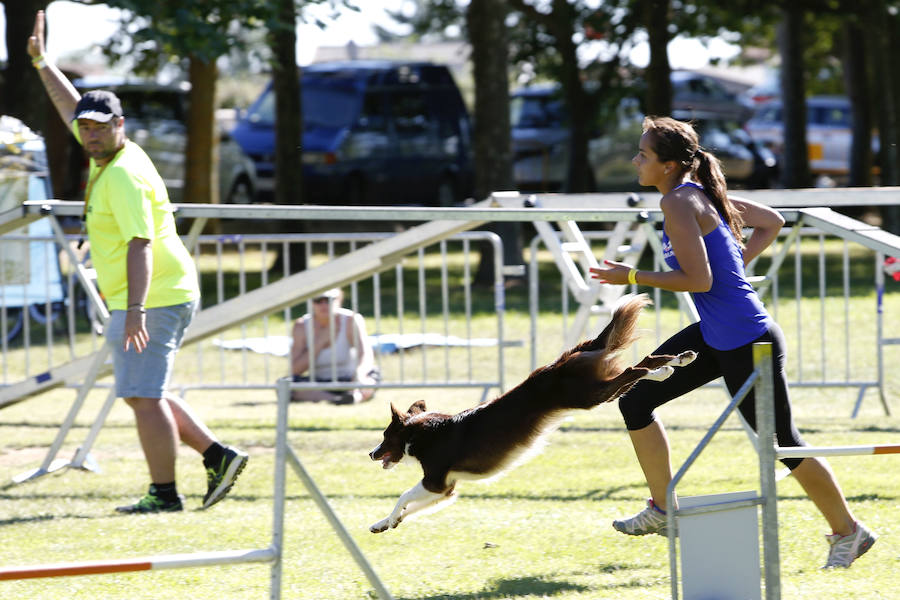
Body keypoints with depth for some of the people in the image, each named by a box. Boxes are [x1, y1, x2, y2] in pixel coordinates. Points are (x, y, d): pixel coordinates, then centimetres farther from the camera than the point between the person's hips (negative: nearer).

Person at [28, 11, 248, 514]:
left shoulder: (124, 176, -17)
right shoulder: (114, 153, 10)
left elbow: (140, 245, -25)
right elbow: (73, 108, 27)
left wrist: (135, 311, -32)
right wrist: (41, 61, 31)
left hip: (153, 300, -10)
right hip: (166, 298, 10)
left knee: (144, 395, -7)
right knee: (144, 393, 15)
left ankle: (164, 493, -4)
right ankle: (217, 456, 13)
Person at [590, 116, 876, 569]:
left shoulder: (678, 203, -19)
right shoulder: (701, 193, 7)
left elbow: (699, 280, -26)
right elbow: (772, 222, 16)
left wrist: (633, 277, -18)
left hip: (746, 343, -10)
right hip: (715, 337, 10)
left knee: (781, 442, 3)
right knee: (635, 399, 9)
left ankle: (847, 531, 18)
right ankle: (663, 509, 19)